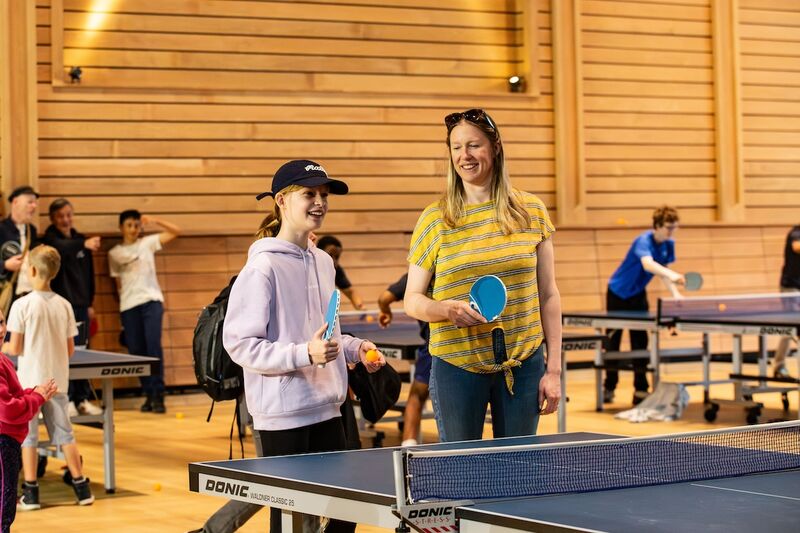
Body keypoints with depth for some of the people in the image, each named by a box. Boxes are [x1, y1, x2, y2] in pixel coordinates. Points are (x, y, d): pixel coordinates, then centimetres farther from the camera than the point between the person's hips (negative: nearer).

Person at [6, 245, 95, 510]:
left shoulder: (22, 305, -12)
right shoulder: (64, 305, 0)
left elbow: (15, 348, -11)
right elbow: (70, 349, 4)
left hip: (29, 381, -4)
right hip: (57, 380, 4)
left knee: (27, 436, 5)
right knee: (64, 433, 12)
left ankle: (30, 493, 7)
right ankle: (81, 486, 13)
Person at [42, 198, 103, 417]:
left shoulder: (81, 239, 11)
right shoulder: (49, 239, -6)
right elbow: (63, 249, -30)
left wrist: (90, 302, 13)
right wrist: (83, 244, -48)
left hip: (80, 304, 5)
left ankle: (82, 399, 13)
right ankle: (65, 400, -1)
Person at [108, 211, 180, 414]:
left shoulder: (148, 243, 9)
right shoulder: (114, 254, 11)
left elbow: (175, 231, 6)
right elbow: (118, 283, 13)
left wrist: (154, 220, -3)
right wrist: (123, 302, 9)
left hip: (151, 301, -2)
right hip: (128, 306, 2)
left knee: (153, 346, -14)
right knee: (136, 351, 0)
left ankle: (158, 396, -12)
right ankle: (149, 395, 11)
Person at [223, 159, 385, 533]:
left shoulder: (323, 262, 13)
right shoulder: (263, 267, -12)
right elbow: (239, 344, -16)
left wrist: (354, 348, 7)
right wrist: (304, 354, -25)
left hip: (326, 408, 8)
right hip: (283, 413, -8)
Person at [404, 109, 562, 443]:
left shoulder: (531, 211, 4)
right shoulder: (435, 219, 0)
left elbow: (548, 296, 6)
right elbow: (412, 300, 2)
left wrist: (553, 370, 1)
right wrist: (447, 309, -20)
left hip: (523, 364, 1)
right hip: (457, 367, -1)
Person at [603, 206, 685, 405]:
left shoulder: (668, 245, -8)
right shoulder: (644, 241, -30)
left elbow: (663, 271, 4)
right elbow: (648, 264, -51)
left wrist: (675, 293, -11)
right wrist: (671, 275, -67)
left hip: (638, 294, 5)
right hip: (618, 292, -5)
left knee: (640, 341, -2)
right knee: (613, 340, 4)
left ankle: (640, 390, 0)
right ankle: (609, 387, 17)